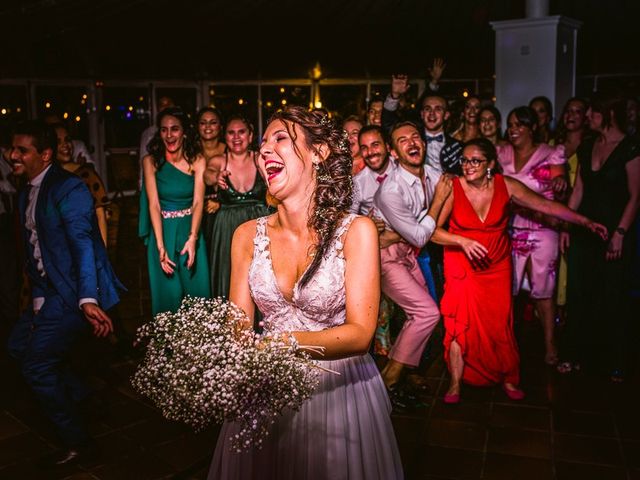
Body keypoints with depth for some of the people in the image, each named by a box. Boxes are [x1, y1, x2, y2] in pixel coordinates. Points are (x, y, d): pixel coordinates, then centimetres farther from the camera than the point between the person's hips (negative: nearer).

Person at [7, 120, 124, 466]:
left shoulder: (67, 188, -17)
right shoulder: (27, 193, 11)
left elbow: (83, 243, -26)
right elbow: (33, 249, 12)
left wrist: (89, 299, -35)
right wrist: (37, 297, 10)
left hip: (73, 293, -10)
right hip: (48, 291, 10)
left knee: (36, 367, -6)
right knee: (18, 344, 22)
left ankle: (76, 443, 13)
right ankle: (74, 392, 40)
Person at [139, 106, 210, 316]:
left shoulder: (197, 161, -4)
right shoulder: (151, 161, -6)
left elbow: (198, 201, -11)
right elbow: (153, 204, -12)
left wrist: (193, 238, -26)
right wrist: (160, 246, -22)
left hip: (190, 230, 1)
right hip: (163, 231, -1)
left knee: (197, 289, 7)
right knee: (167, 293, 5)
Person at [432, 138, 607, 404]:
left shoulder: (506, 186, -9)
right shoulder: (452, 188, -15)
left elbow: (547, 205, -1)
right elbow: (433, 230, -14)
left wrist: (587, 222, 0)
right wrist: (462, 241, -28)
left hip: (497, 265, 2)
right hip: (461, 265, -2)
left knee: (499, 322, 3)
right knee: (459, 322, -6)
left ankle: (508, 379, 24)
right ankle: (456, 384, 9)